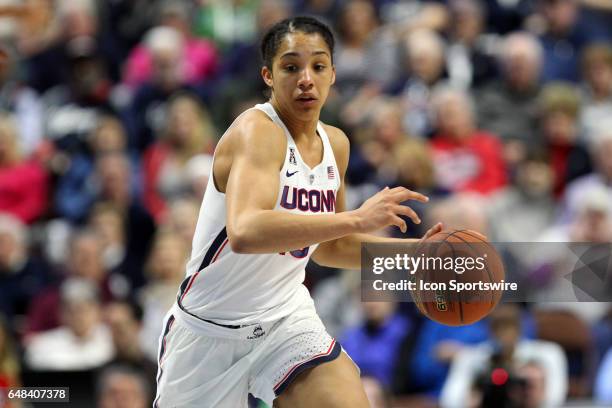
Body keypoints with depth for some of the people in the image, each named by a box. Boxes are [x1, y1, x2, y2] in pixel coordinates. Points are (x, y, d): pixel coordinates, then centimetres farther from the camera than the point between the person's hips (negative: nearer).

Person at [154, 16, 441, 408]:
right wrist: (356, 219, -42)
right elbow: (244, 232, -40)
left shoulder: (335, 144, 3)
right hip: (210, 330, -5)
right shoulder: (257, 130, -22)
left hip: (285, 317, 5)